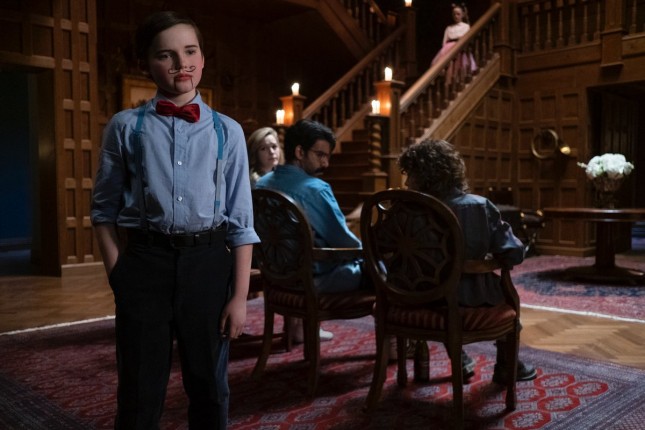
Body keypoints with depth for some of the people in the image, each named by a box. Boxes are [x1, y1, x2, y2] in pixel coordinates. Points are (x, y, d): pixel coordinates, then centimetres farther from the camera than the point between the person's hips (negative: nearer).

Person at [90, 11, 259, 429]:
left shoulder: (227, 130, 2)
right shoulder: (126, 126, 3)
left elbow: (241, 221, 0)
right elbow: (105, 207, 6)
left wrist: (240, 296, -3)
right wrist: (118, 273, -4)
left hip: (208, 260, 1)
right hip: (145, 259, 0)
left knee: (209, 386, 14)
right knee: (140, 391, 11)